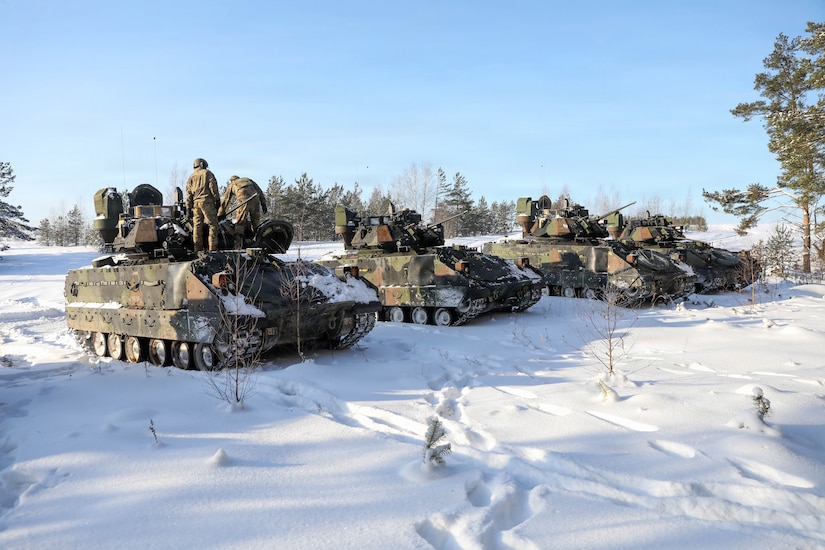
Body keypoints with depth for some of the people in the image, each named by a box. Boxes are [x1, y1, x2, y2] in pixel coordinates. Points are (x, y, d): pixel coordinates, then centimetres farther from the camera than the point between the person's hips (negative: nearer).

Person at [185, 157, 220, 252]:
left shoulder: (191, 177, 20)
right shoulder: (207, 173, 7)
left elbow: (188, 193, 14)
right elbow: (213, 187, -5)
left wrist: (188, 208, 12)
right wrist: (217, 200, -5)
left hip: (195, 203, 5)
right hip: (207, 202, -5)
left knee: (197, 226, 7)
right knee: (212, 224, -4)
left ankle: (198, 249, 5)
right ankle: (212, 247, -12)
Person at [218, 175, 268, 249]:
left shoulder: (231, 185, 27)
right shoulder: (248, 180, 34)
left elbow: (225, 201, 26)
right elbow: (260, 192, 23)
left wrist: (219, 215, 30)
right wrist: (263, 204, 19)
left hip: (243, 201, -2)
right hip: (255, 201, 3)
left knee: (240, 223, 1)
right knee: (256, 223, 12)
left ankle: (238, 246, -10)